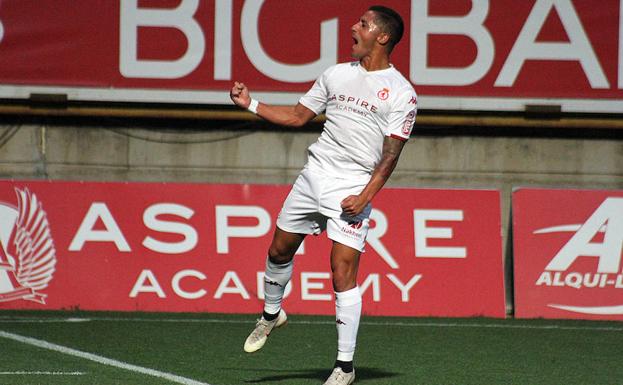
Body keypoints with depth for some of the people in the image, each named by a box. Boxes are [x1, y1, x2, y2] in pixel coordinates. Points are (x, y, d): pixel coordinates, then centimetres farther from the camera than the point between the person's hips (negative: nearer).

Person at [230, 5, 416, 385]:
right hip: (315, 174, 6)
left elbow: (391, 154, -10)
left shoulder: (401, 93, -6)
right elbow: (299, 115, 20)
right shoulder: (336, 74, 10)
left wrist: (365, 196, -18)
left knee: (344, 273, -12)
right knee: (280, 249, 15)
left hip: (354, 186, -6)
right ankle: (271, 314, 44)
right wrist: (251, 103, 12)